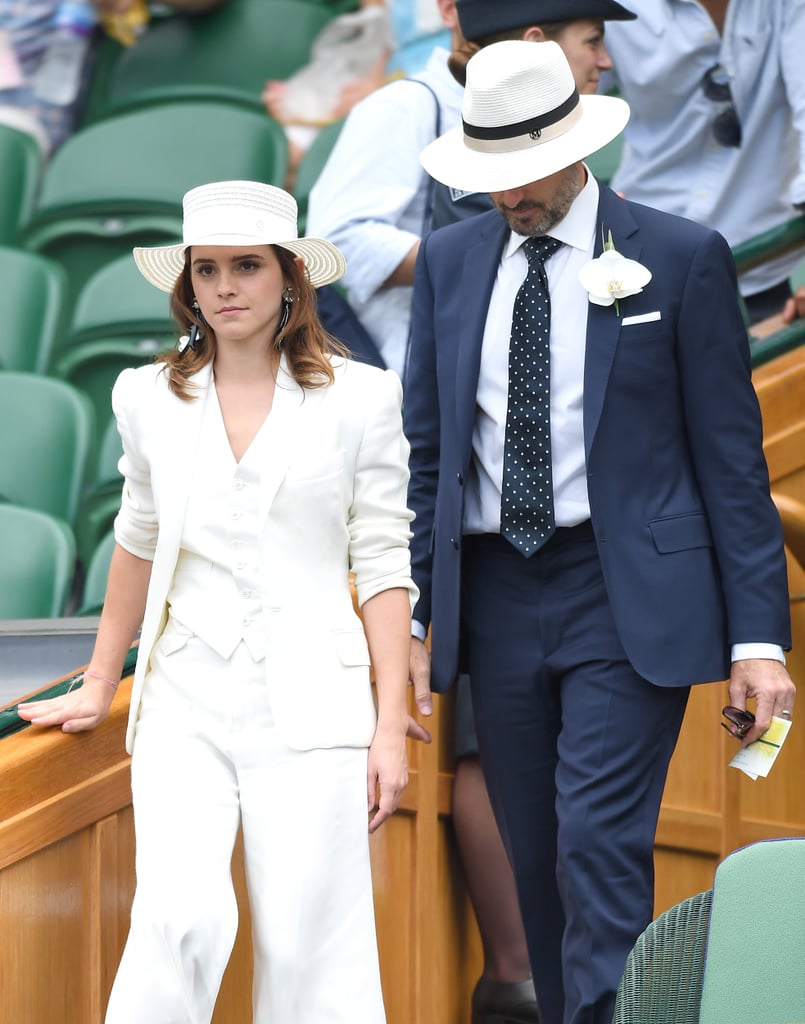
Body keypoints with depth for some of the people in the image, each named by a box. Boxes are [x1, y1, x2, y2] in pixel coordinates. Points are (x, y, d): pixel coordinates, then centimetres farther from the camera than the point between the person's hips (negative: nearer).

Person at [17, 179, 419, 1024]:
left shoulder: (358, 399, 2)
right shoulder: (149, 399, 10)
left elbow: (383, 566, 2)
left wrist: (391, 726, -3)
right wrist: (99, 687, 26)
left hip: (306, 701, -2)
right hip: (185, 700, 2)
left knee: (305, 946, -5)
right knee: (182, 920, -17)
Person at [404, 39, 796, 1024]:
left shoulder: (681, 257, -3)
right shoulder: (449, 260, 8)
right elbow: (424, 449, 11)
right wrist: (409, 615, 4)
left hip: (627, 600, -4)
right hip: (496, 598, 4)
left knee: (601, 842, -15)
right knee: (535, 861, 8)